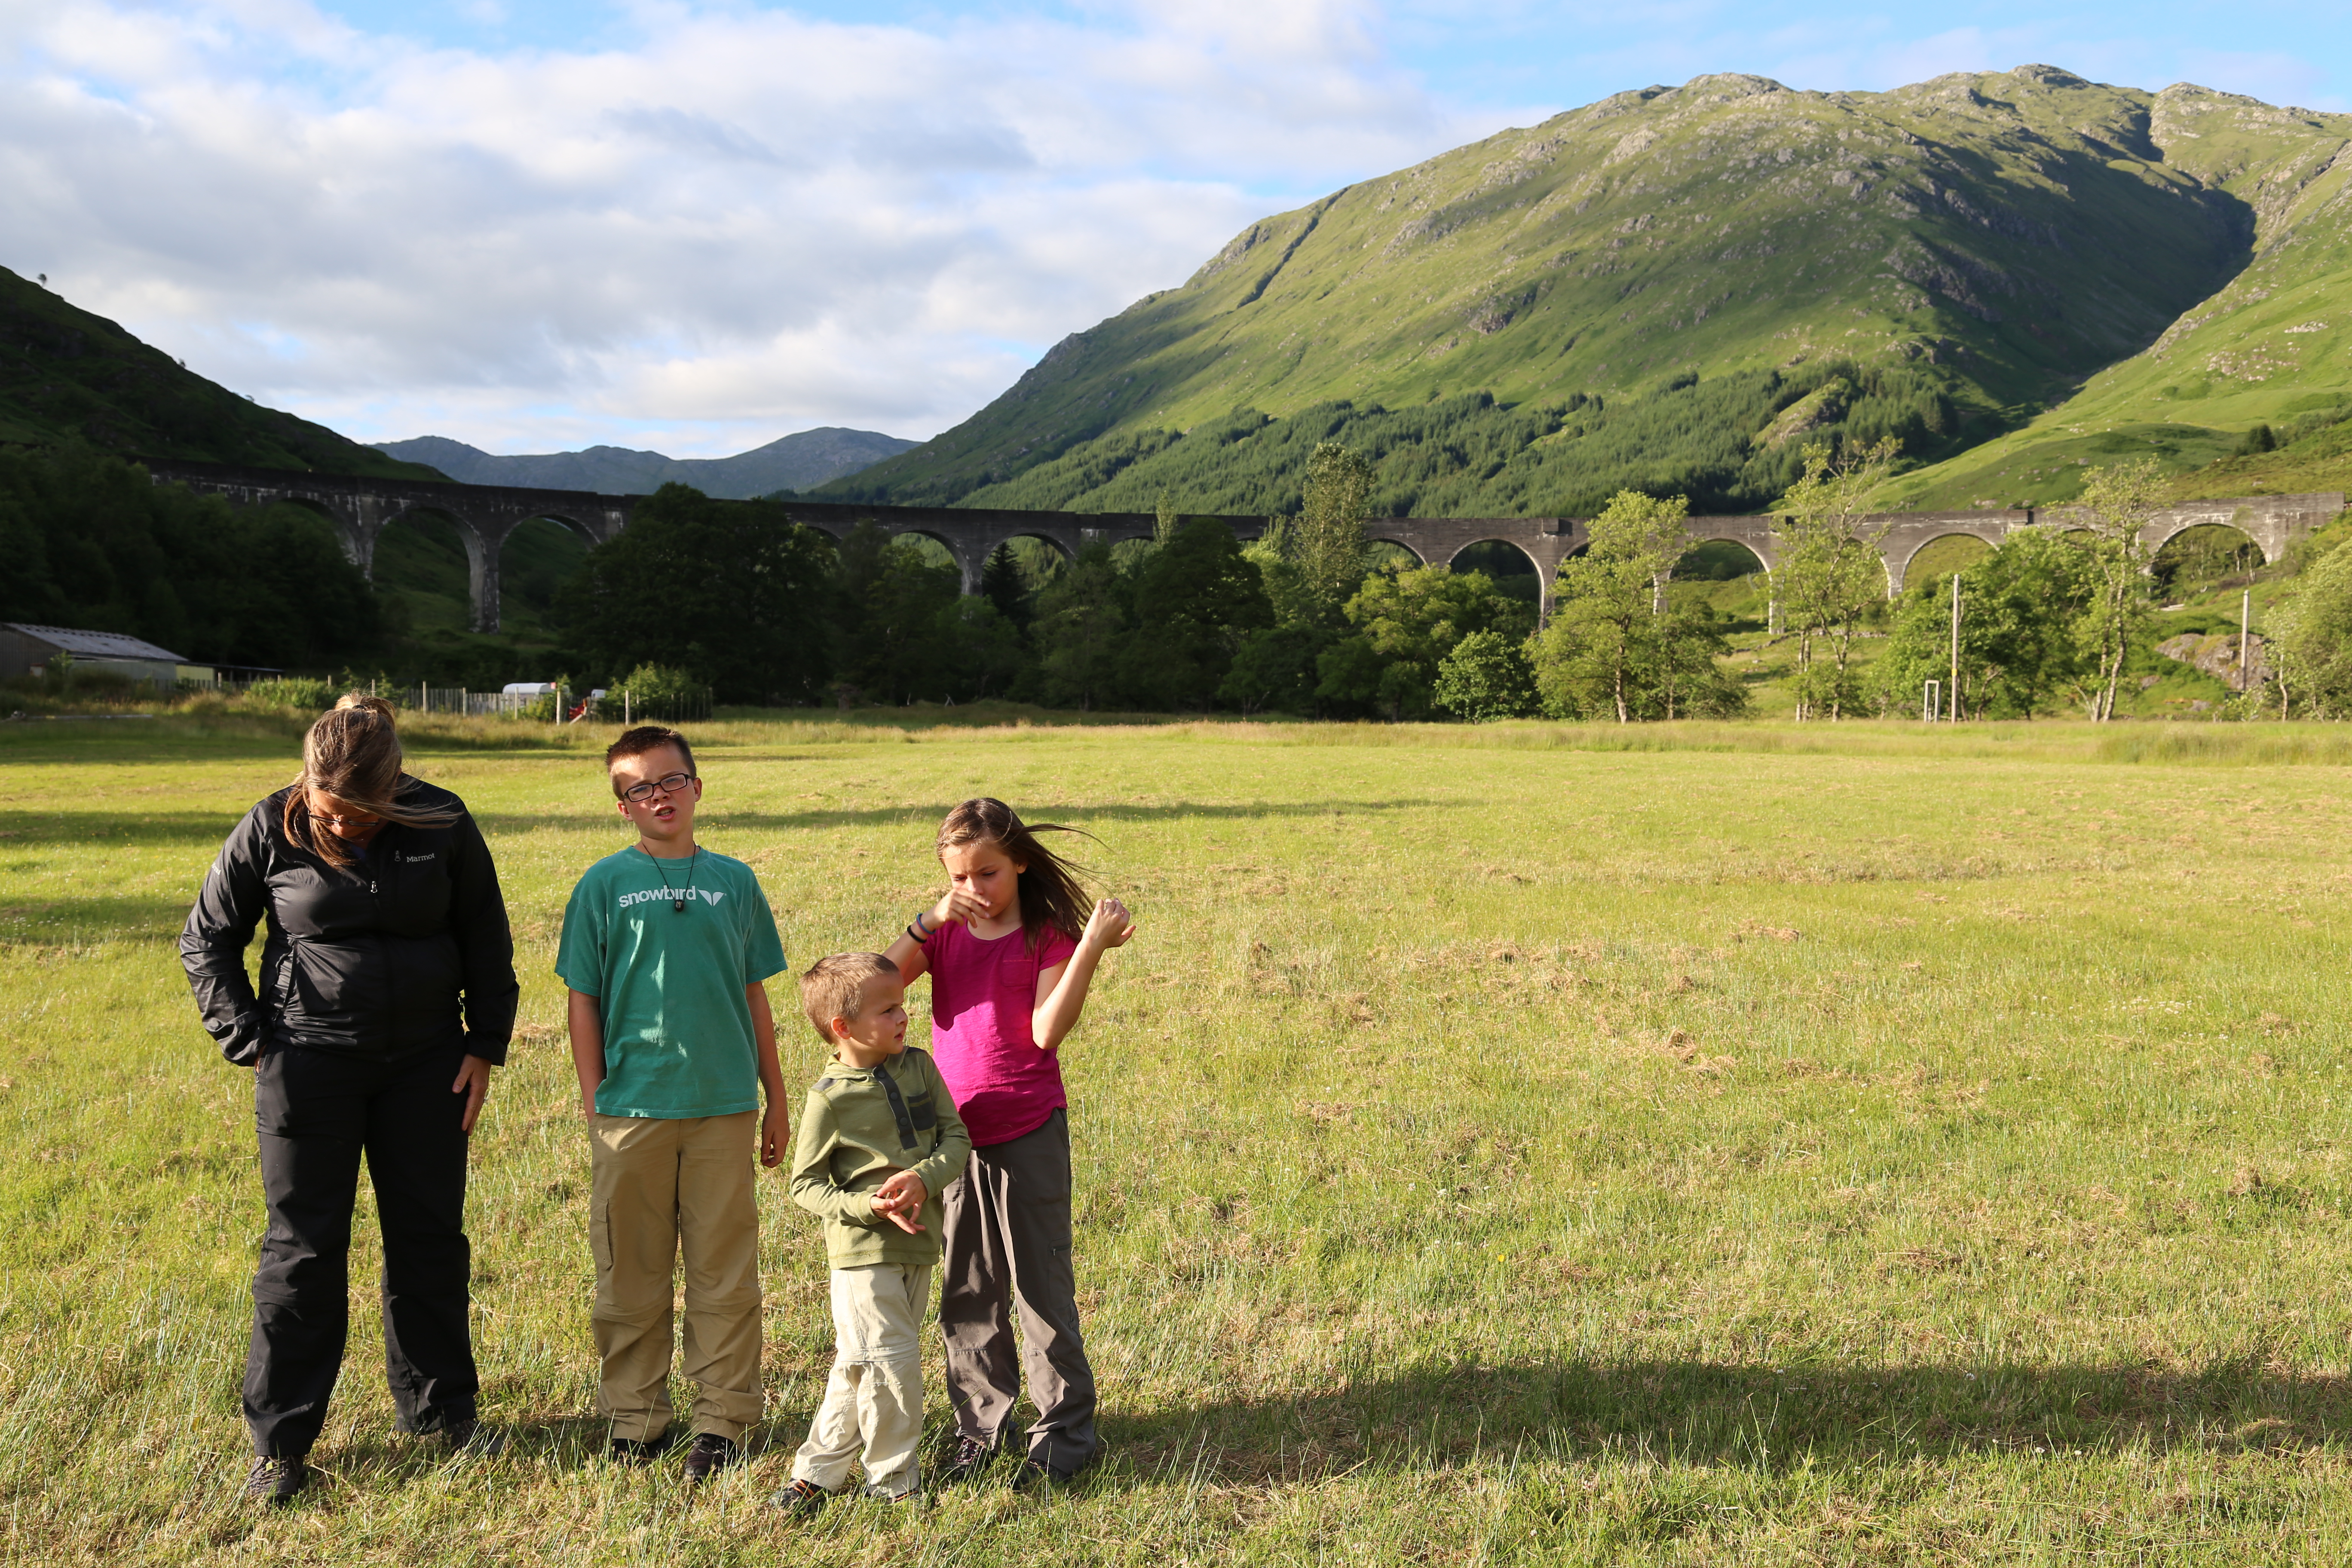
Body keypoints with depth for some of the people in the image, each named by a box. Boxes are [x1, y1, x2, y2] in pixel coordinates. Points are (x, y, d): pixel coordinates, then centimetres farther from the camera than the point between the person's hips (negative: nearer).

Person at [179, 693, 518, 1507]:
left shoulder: (442, 824, -6)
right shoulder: (270, 829, -8)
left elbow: (486, 941, 5)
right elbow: (206, 941, 4)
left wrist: (485, 1046, 3)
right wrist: (249, 1041, -2)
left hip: (426, 1062, 2)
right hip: (311, 1066, -1)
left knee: (431, 1236, 10)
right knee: (304, 1246, 3)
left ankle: (440, 1406, 27)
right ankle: (280, 1440, 15)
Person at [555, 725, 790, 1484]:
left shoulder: (734, 882, 7)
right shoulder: (604, 885, 2)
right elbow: (583, 999, 4)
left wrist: (777, 1100, 13)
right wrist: (593, 1101, 0)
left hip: (723, 1108, 1)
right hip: (631, 1109, -1)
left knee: (724, 1273, 5)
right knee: (631, 1273, 8)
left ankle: (723, 1420, 16)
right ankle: (635, 1419, 22)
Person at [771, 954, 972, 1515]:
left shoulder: (920, 1067, 2)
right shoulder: (830, 1099, -12)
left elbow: (958, 1139, 2)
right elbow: (805, 1183, -7)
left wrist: (922, 1178, -18)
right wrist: (869, 1207, -21)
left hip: (918, 1245, 5)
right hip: (863, 1251, -5)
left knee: (861, 1366, 13)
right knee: (889, 1360, -5)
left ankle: (819, 1469, 27)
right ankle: (893, 1477, 15)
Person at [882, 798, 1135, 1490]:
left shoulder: (1048, 936, -6)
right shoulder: (945, 933, 6)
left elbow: (1047, 1031, -19)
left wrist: (1092, 947, -25)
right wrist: (931, 919, -18)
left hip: (1028, 1133, -4)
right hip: (955, 1130, 5)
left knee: (1041, 1283, 2)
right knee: (965, 1290, 13)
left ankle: (1066, 1433, 14)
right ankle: (981, 1427, 26)